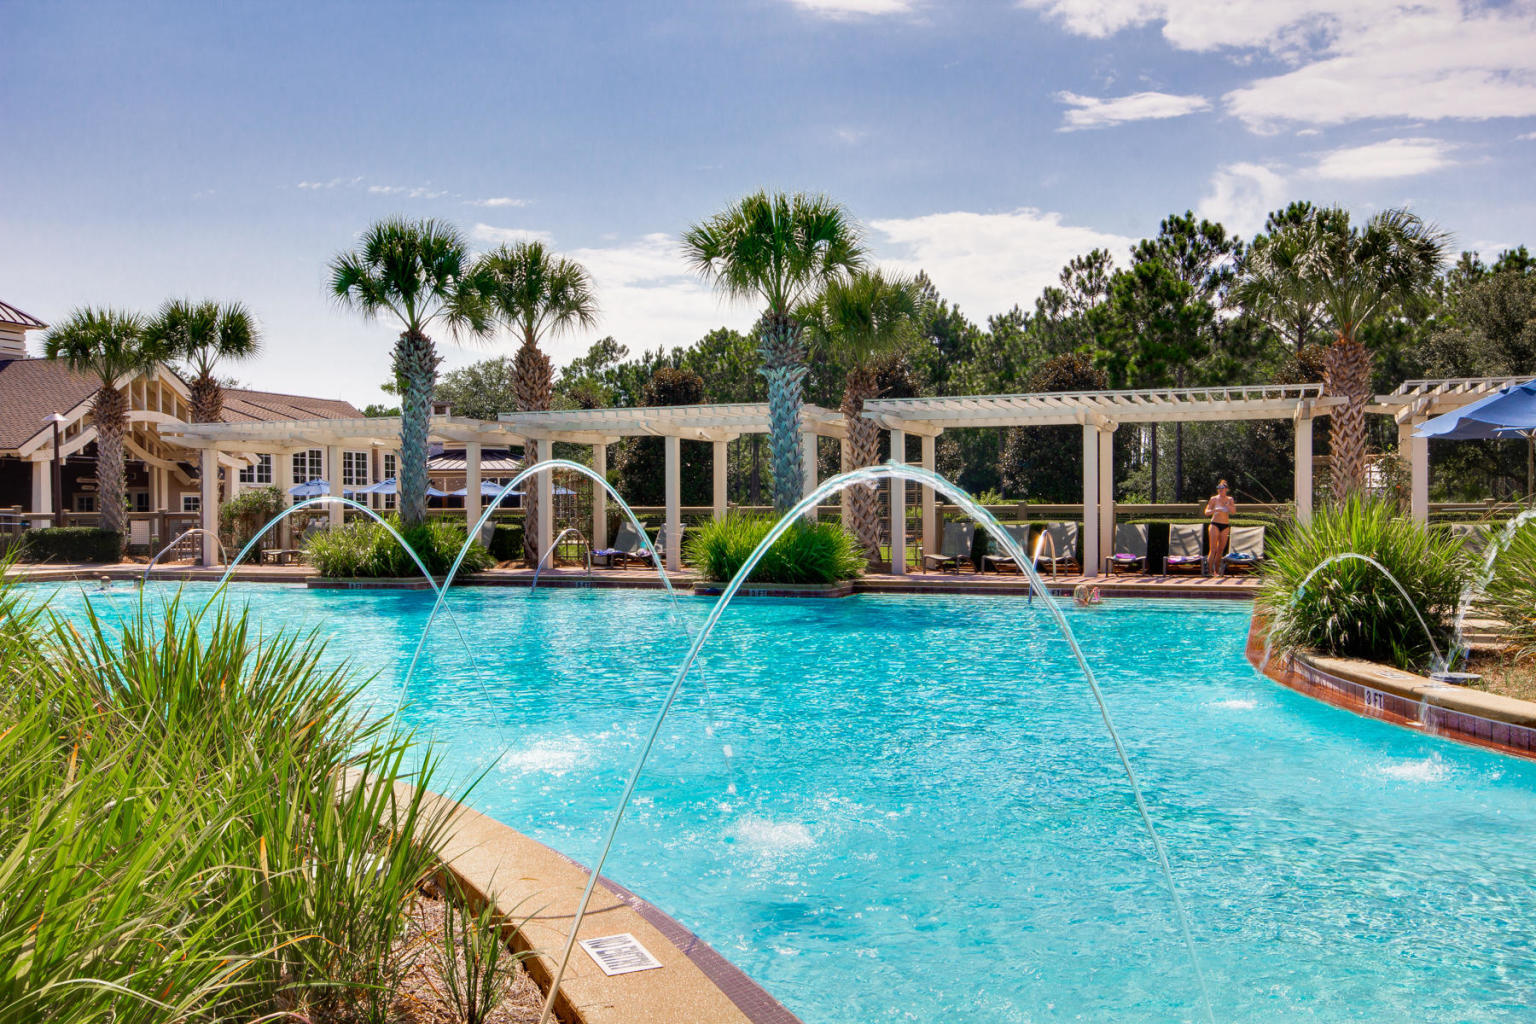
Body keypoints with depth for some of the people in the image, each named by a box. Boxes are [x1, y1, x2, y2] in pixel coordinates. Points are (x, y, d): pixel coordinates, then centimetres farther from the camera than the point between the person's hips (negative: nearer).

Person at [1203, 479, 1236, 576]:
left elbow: (1234, 511, -5)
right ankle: (1209, 571, -14)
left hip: (1225, 526, 3)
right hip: (1215, 524, -3)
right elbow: (1206, 512, -3)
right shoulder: (1214, 499, 0)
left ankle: (1216, 571, 11)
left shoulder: (1230, 499, 7)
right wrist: (1214, 510, -22)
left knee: (1221, 550, 4)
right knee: (1213, 549, -12)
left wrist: (1227, 505, -21)